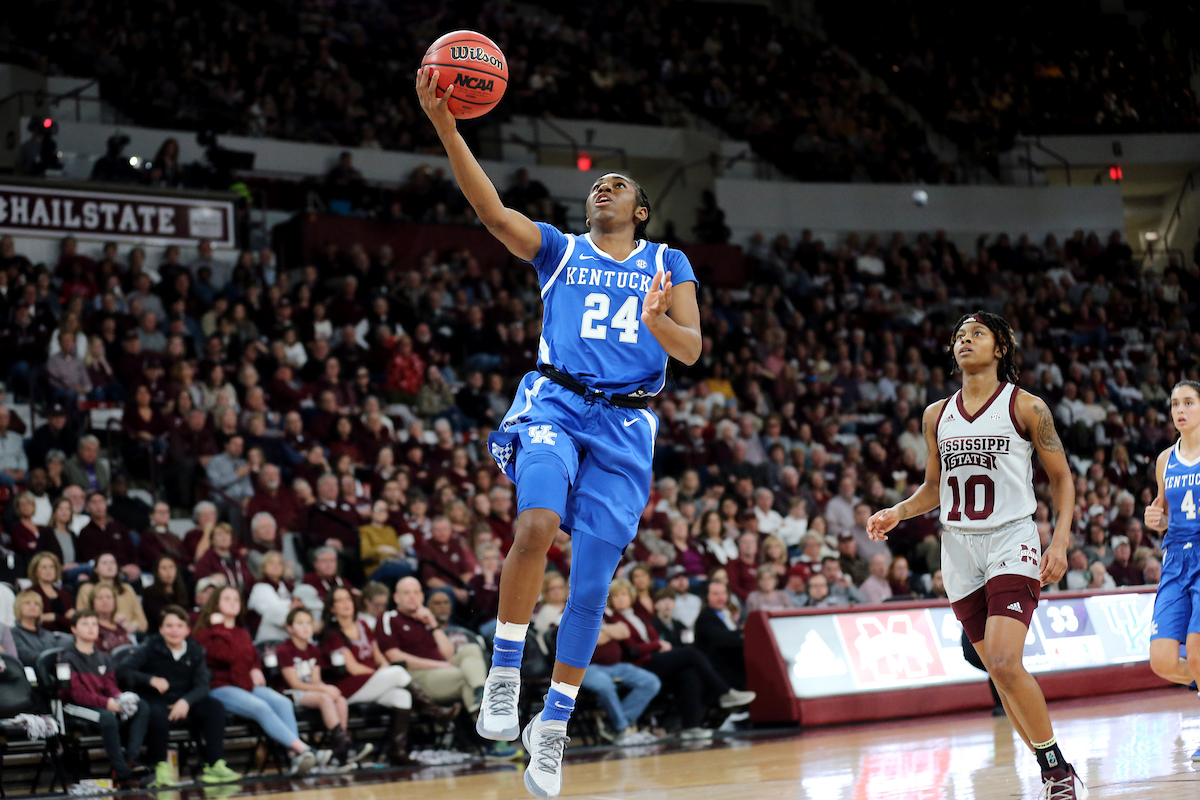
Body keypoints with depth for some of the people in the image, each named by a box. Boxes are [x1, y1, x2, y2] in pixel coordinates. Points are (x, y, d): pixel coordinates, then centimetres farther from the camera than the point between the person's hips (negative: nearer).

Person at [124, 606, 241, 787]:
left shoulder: (195, 651, 4)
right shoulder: (150, 648, -4)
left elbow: (202, 685, -6)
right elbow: (124, 669, -16)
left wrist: (186, 701, -26)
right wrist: (151, 680, -30)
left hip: (184, 701, 4)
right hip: (155, 700, -4)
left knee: (215, 707, -19)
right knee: (158, 714, -37)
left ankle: (215, 764, -19)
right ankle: (161, 768, -25)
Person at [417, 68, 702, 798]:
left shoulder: (669, 265, 16)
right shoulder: (558, 250, 13)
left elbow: (691, 351, 6)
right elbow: (491, 209, -4)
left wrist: (656, 323, -17)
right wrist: (445, 125, -17)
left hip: (626, 423, 1)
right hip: (556, 403, -1)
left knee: (593, 580, -1)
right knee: (536, 526, -30)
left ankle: (554, 727, 12)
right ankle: (505, 673, -14)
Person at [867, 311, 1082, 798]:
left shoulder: (1026, 408, -2)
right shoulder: (936, 416, 11)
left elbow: (1061, 478, 2)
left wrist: (1061, 542, -9)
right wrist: (898, 513, 2)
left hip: (1012, 539, -5)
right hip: (959, 545, 5)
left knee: (1005, 663, -20)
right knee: (999, 671, 6)